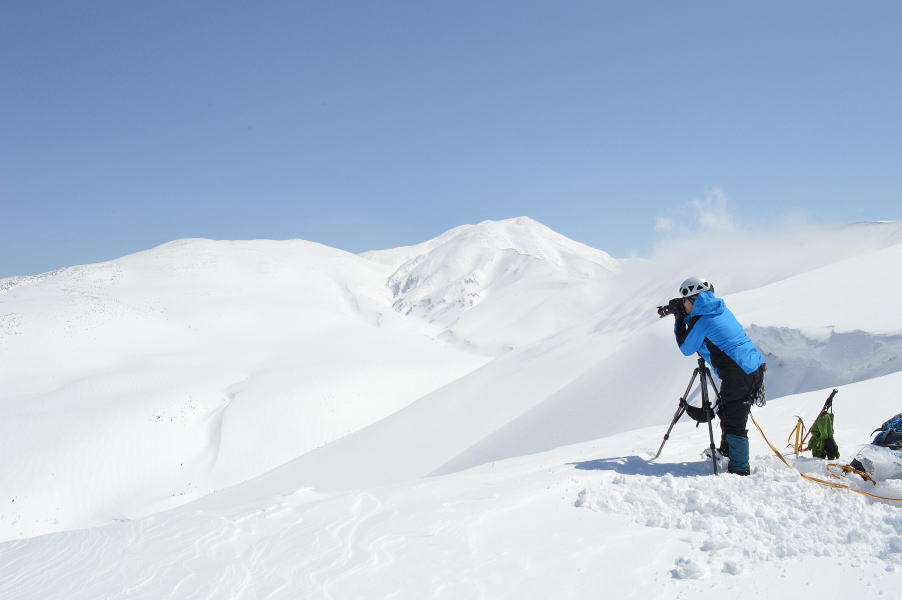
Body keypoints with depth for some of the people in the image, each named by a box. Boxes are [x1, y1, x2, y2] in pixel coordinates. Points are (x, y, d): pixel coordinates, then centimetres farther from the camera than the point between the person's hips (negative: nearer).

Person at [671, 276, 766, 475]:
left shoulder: (701, 321, -13)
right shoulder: (721, 309, 13)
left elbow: (686, 349, 3)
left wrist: (679, 320, 9)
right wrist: (684, 317, 22)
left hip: (739, 375, -10)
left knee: (734, 423, -4)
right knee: (726, 412, 25)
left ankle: (740, 470, 1)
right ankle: (726, 452, 42)